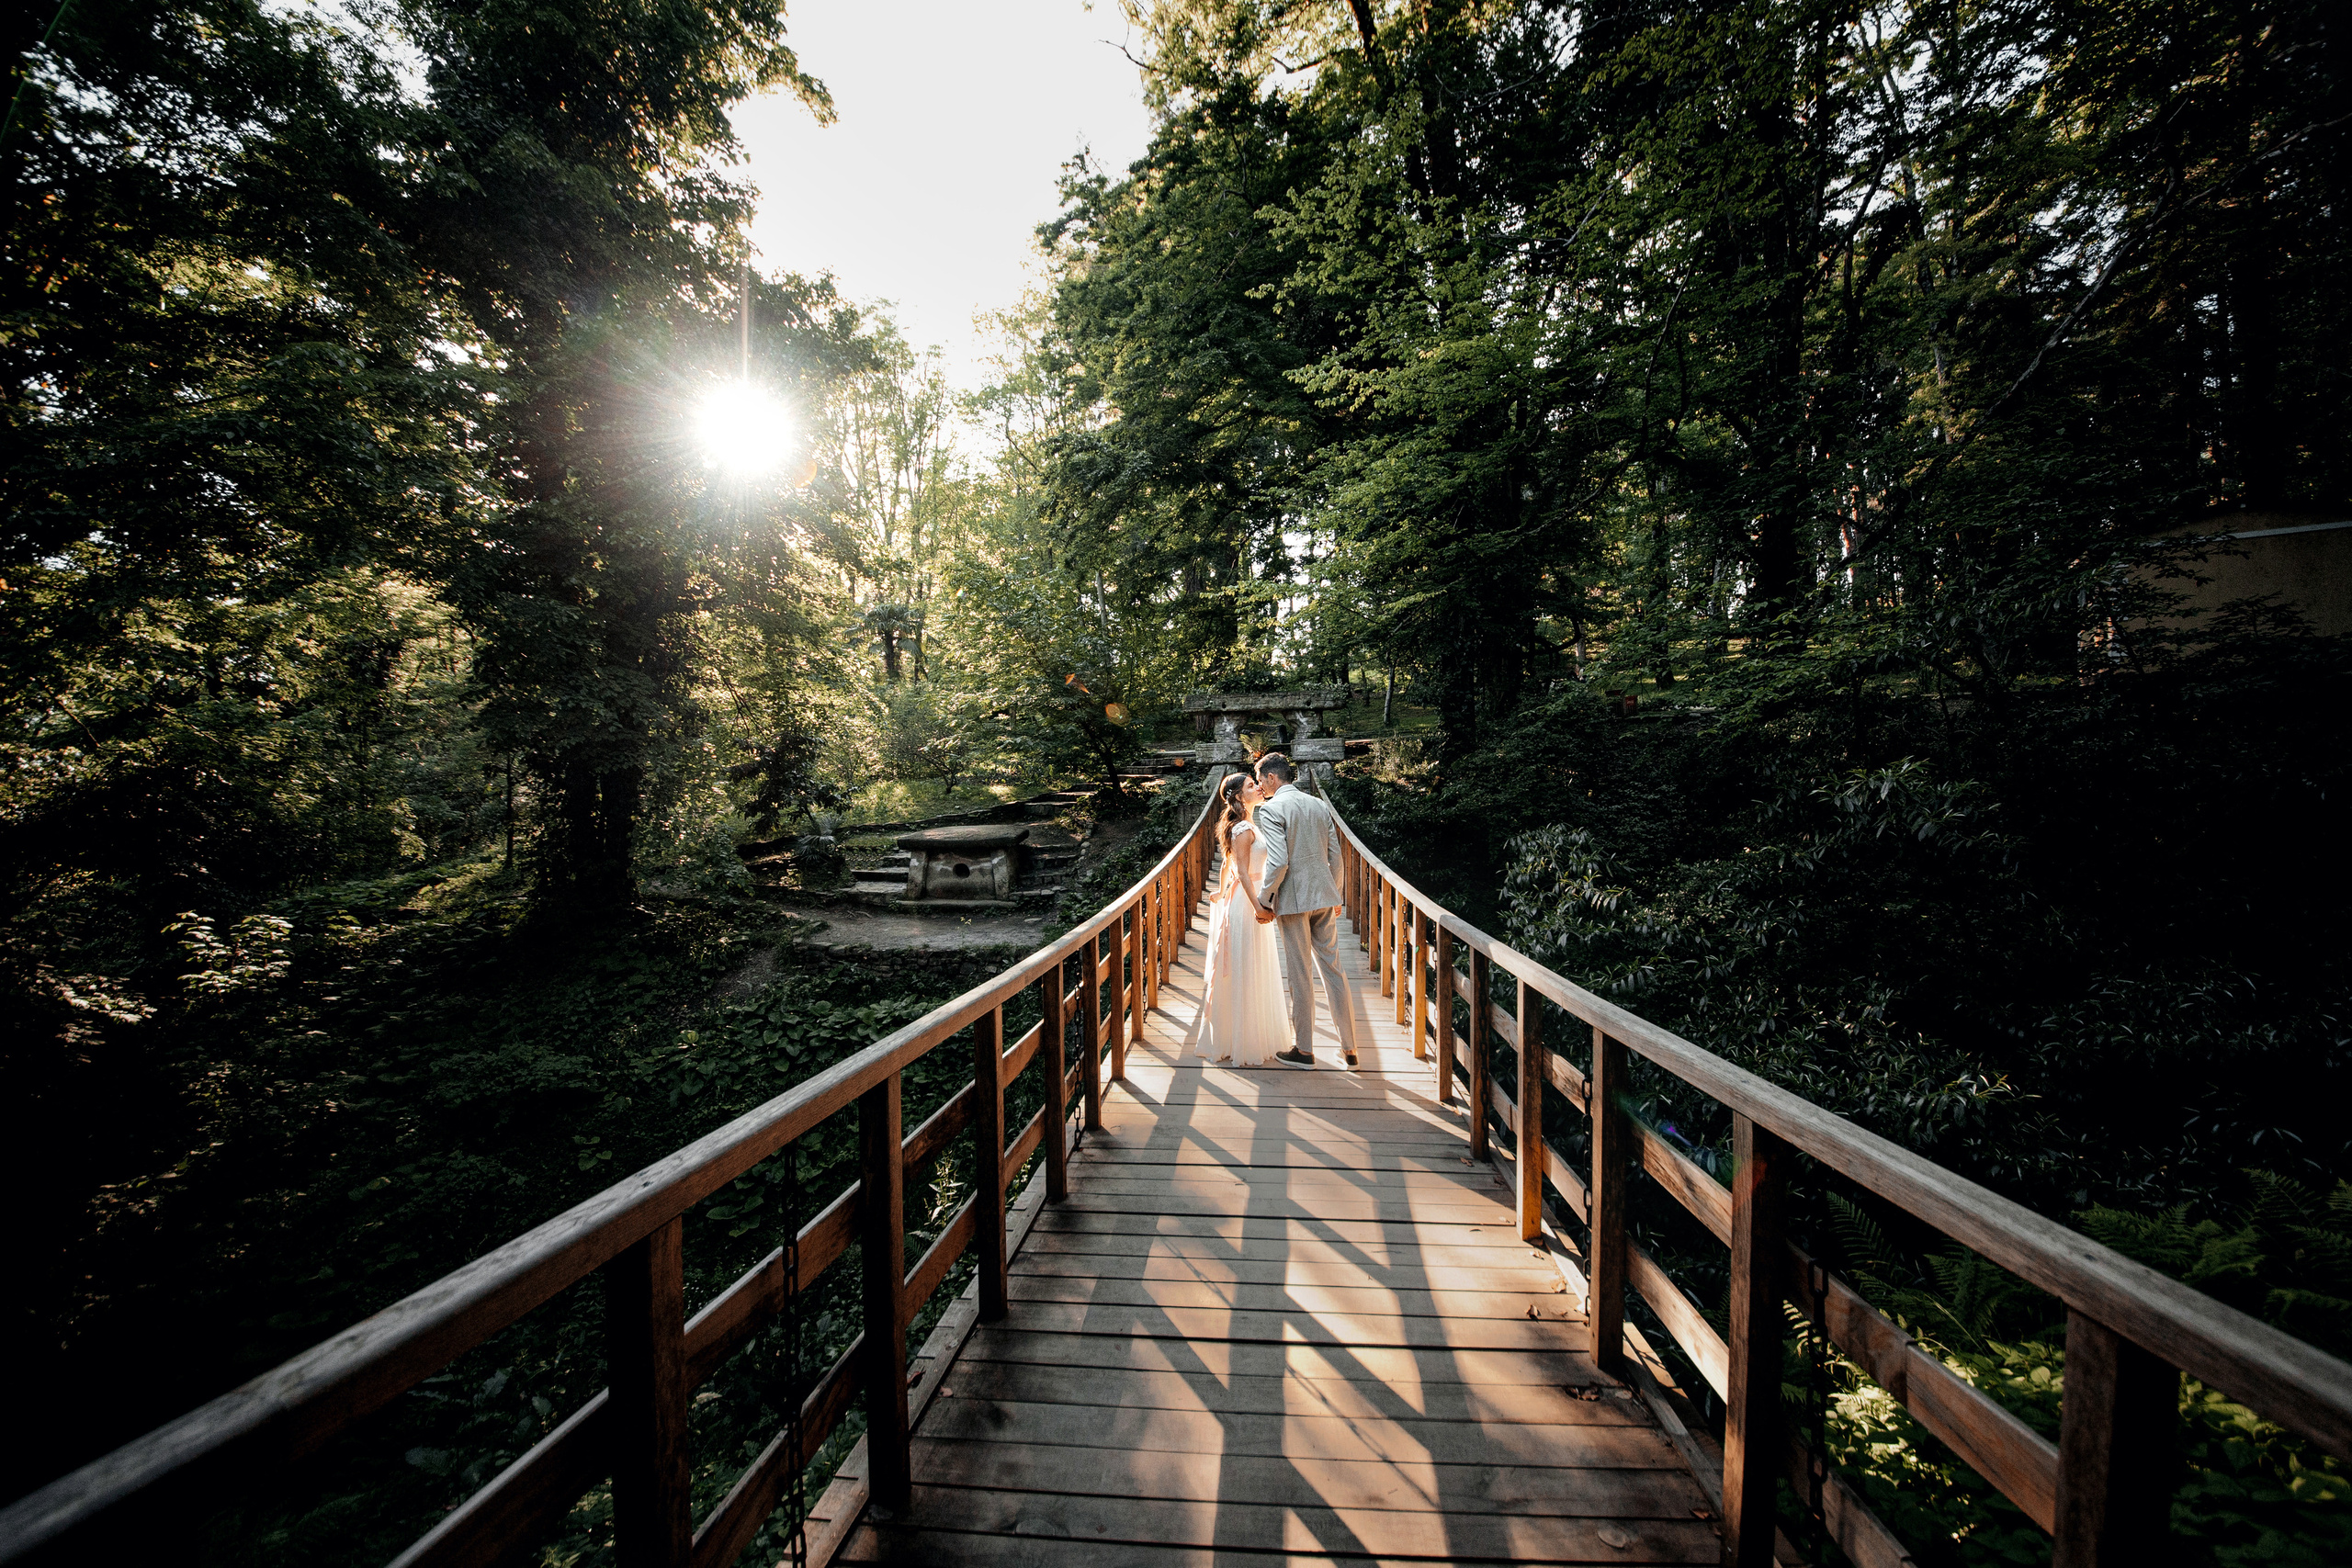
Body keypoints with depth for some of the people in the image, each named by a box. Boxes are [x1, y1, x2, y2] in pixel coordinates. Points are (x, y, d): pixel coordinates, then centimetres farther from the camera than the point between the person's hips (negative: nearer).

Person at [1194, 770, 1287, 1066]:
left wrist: (1222, 892, 31)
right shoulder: (1244, 829, -16)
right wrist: (1257, 906, -26)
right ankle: (1242, 1046, 6)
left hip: (1238, 901, 10)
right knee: (1245, 976, -3)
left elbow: (1226, 866, 22)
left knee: (1245, 975, 17)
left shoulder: (1241, 827, 14)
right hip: (1245, 904, -10)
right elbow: (1243, 873, -21)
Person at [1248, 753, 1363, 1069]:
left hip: (1293, 900, -6)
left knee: (1299, 975, 4)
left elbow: (1278, 862, -19)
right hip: (1323, 896, 6)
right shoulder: (1320, 805, 10)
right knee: (1333, 968, 13)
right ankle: (1349, 1046, 20)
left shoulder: (1270, 809, -10)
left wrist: (1263, 903, -9)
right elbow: (1335, 857, 11)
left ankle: (1304, 1050, 15)